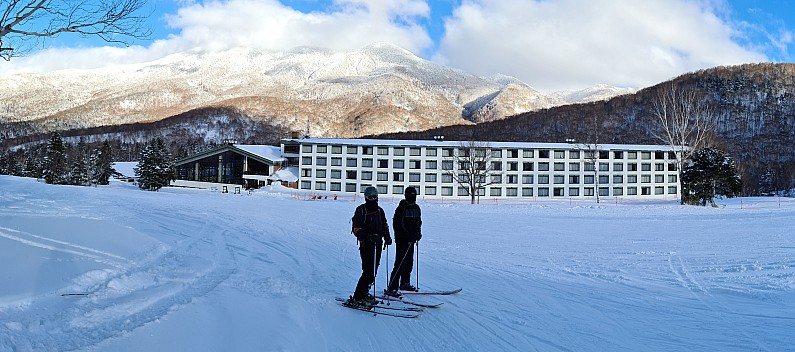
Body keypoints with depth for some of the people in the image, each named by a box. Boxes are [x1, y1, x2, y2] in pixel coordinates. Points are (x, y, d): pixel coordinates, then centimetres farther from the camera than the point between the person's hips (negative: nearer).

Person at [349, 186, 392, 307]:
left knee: (373, 272, 10)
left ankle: (363, 293, 24)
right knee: (368, 272, -13)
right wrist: (369, 237, -27)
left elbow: (384, 225, 27)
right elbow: (357, 229, -13)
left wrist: (387, 237, 10)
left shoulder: (379, 211, 16)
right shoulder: (361, 210, -6)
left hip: (377, 245, 7)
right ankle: (357, 298, -7)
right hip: (366, 246, -7)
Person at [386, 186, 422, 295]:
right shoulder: (401, 208, -11)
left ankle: (405, 283, 30)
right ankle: (392, 288, -11)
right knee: (400, 263, -12)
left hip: (411, 240, 8)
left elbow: (418, 222, 23)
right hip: (402, 240, -8)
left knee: (409, 263, 15)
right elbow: (396, 224, -16)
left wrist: (418, 233, 6)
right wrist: (407, 235, -21)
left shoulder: (416, 208, 13)